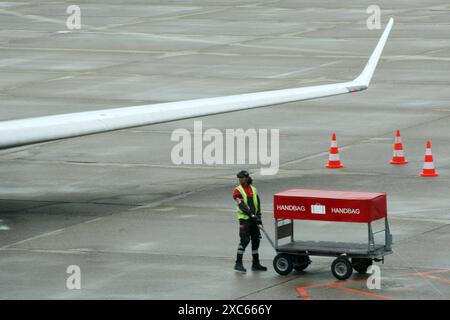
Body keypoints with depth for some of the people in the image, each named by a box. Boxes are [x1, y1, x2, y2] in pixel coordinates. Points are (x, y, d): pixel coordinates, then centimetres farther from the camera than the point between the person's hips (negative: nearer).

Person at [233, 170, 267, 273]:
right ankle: (238, 263, -7)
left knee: (256, 240, 8)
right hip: (244, 219, -6)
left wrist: (259, 217, -2)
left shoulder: (253, 190, 12)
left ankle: (256, 264, 16)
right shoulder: (237, 191, -5)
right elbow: (242, 205, -16)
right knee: (245, 240, -13)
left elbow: (258, 205, 10)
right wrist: (252, 215, -23)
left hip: (254, 219, 6)